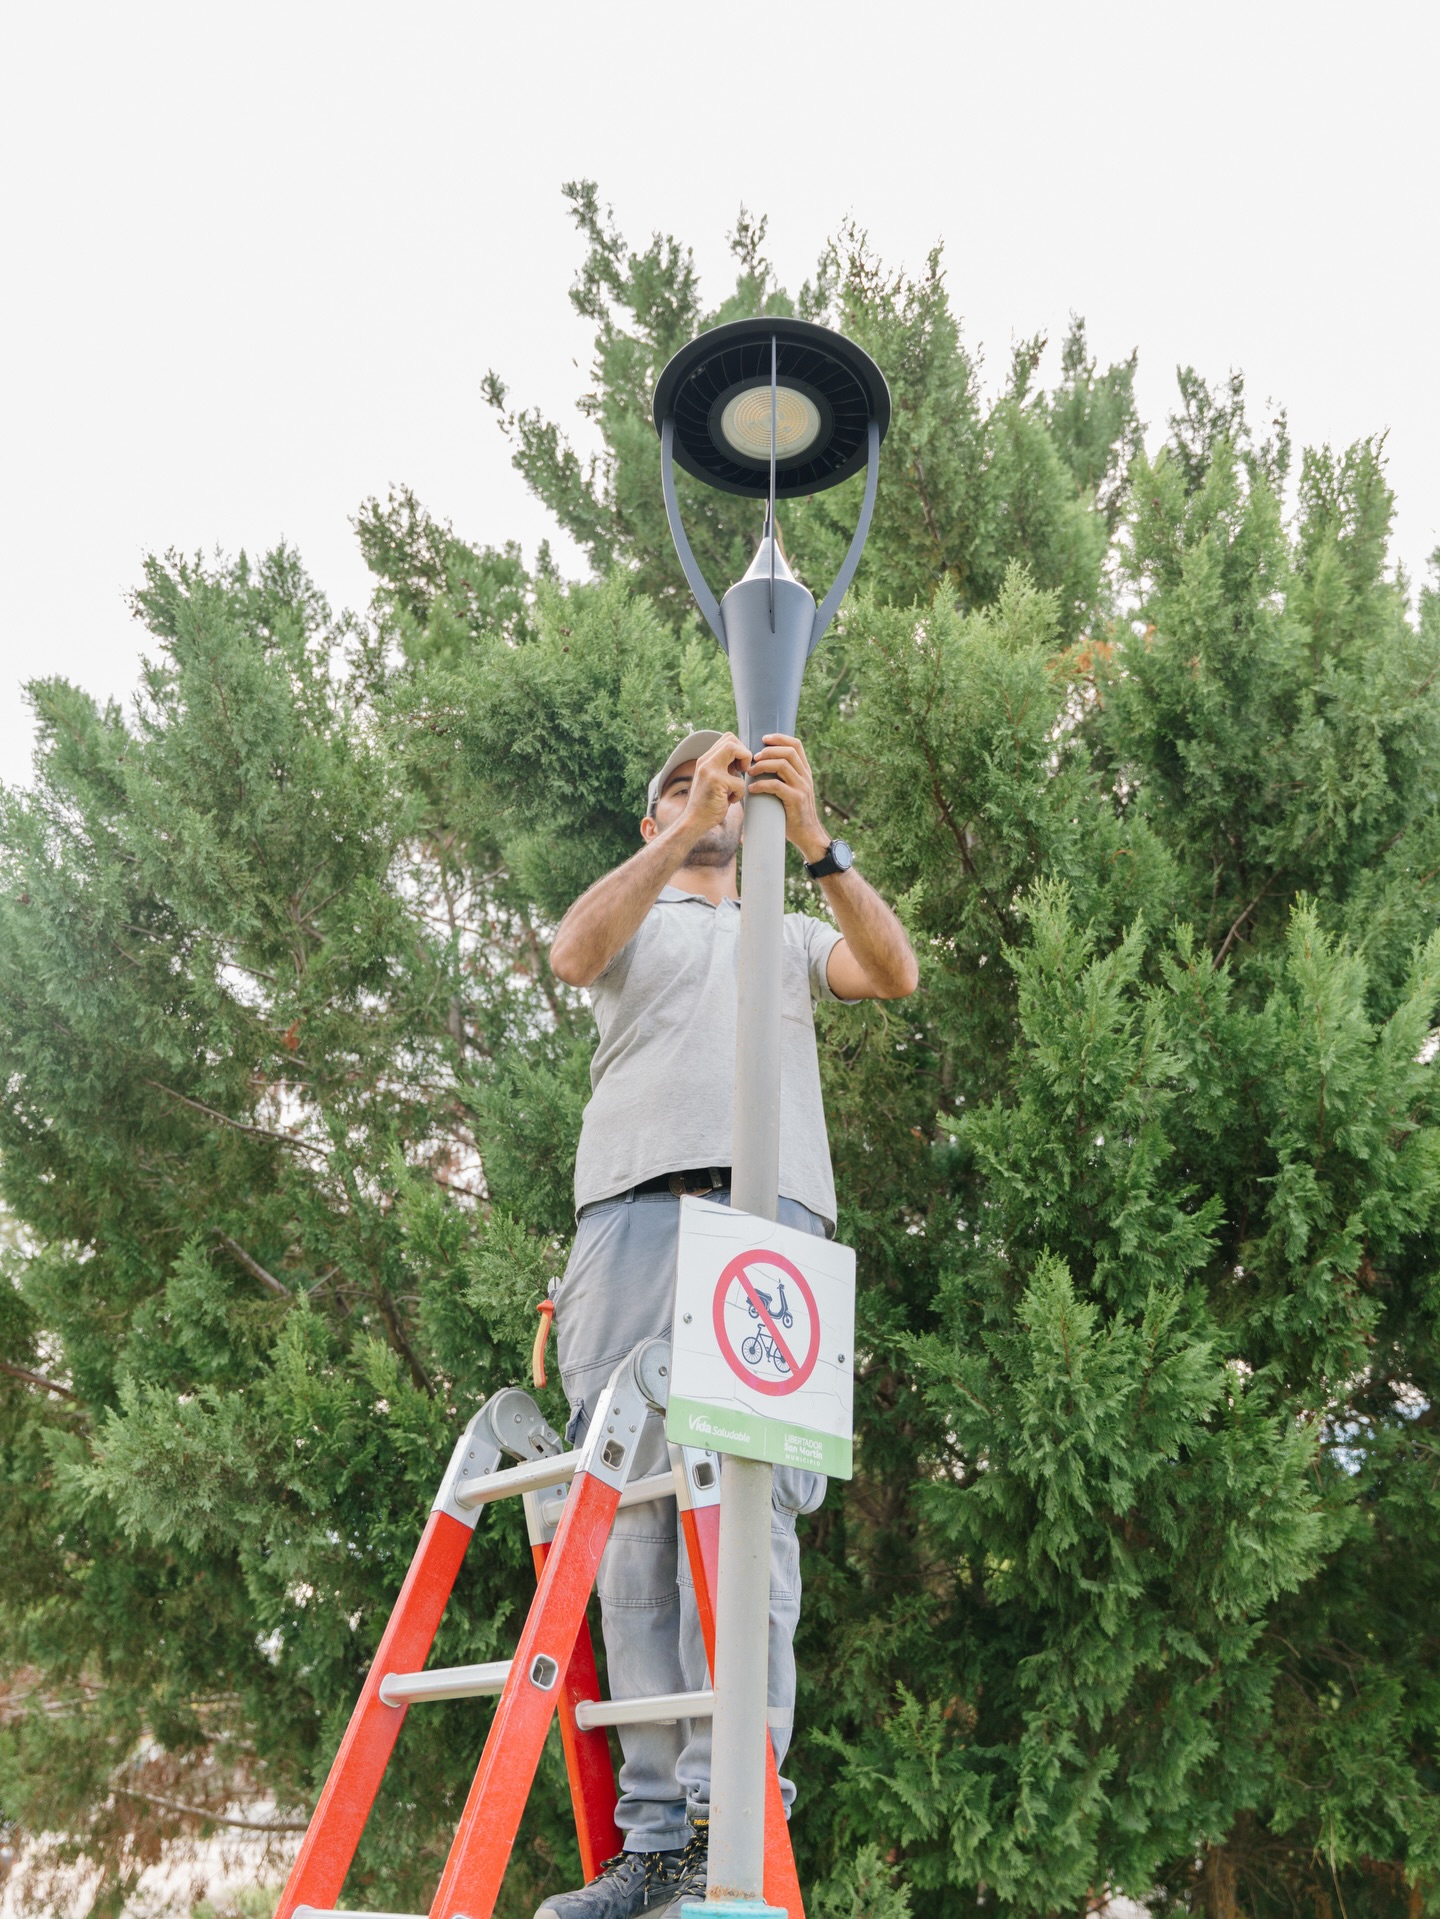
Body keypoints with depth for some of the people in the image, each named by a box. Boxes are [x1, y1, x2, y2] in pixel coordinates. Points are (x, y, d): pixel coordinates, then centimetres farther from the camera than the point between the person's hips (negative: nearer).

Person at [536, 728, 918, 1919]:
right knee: (634, 1513, -6)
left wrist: (812, 834, -4)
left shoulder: (790, 937, 30)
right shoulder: (630, 921, 27)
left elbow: (896, 974, 8)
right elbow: (573, 955, 1)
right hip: (634, 1208, 0)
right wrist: (688, 825, -7)